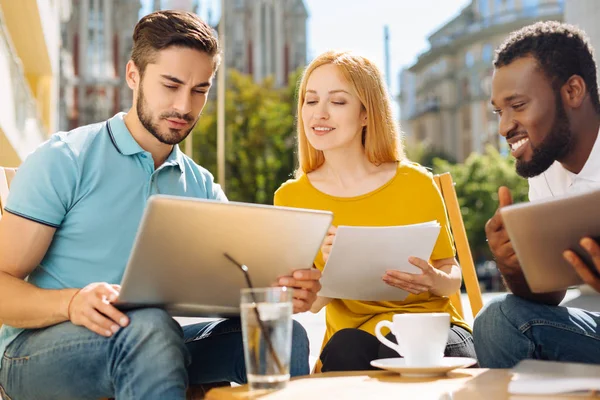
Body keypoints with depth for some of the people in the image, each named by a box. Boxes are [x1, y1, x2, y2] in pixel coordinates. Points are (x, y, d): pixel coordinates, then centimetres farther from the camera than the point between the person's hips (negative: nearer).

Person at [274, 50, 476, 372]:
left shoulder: (416, 183, -5)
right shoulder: (291, 197, 0)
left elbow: (451, 271, 5)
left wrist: (434, 281, -21)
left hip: (429, 322, -1)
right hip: (353, 333, 2)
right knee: (344, 351, -34)